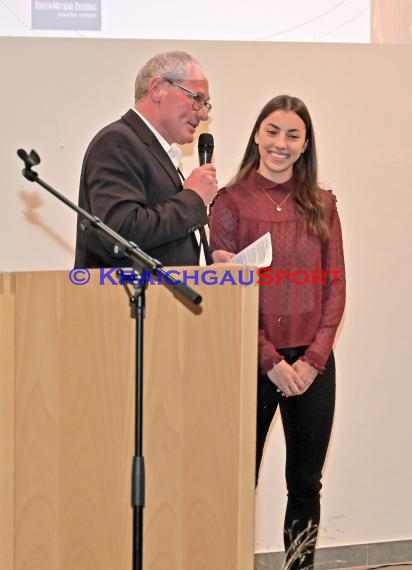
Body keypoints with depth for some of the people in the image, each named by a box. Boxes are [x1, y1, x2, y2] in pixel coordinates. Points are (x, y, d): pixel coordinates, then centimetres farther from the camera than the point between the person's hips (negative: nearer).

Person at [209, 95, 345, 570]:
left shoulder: (321, 205, 8)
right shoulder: (231, 202, -2)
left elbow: (335, 286, 5)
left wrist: (313, 359, -6)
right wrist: (272, 361, -11)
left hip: (312, 364, 3)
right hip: (253, 363, -3)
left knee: (306, 483, 9)